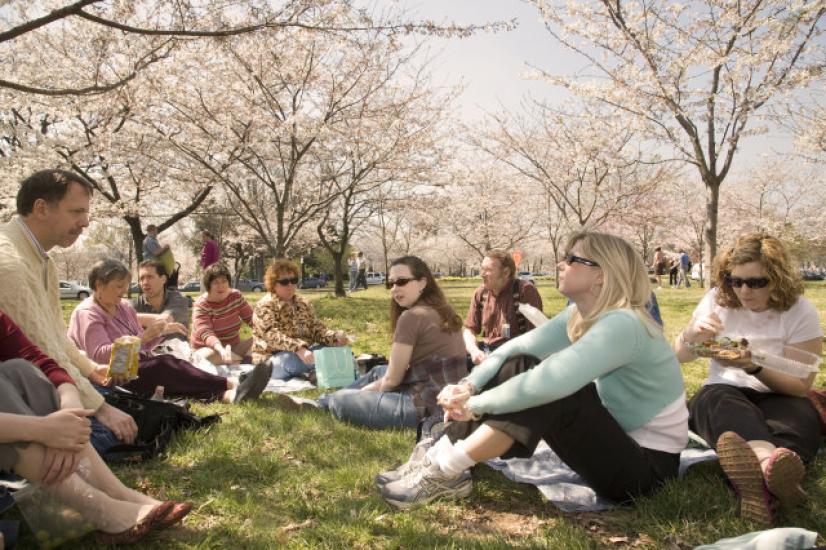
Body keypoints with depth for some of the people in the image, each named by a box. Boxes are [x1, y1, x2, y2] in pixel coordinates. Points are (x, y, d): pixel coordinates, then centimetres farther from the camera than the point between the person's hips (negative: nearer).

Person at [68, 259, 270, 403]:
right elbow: (100, 355, -22)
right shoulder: (87, 313, -8)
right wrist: (144, 337, -26)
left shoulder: (123, 307, 15)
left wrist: (159, 333, -3)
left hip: (136, 368, 7)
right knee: (164, 366, -31)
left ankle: (228, 395, -51)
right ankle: (232, 384, -44)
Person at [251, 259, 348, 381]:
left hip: (304, 353, 6)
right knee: (292, 360, -37)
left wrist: (335, 338, -18)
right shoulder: (264, 307, -10)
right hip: (273, 359, -6)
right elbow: (274, 337, -25)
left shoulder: (303, 303, 10)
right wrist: (298, 349, -42)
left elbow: (318, 329, 4)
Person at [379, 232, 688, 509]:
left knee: (543, 389, -28)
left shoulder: (621, 325, -28)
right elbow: (515, 348, -4)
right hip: (615, 440, 8)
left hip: (646, 466, -8)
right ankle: (440, 460, -6)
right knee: (517, 367, -5)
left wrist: (475, 404, -25)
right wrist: (468, 386, -20)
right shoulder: (580, 315, 1)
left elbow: (546, 383, -38)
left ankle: (445, 473, -16)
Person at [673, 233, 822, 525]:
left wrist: (755, 368, -25)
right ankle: (769, 459, -68)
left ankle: (759, 476, -69)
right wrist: (691, 335, -18)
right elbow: (678, 356, 7)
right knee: (718, 400, -36)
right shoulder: (717, 300, -1)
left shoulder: (801, 312, -6)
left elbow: (801, 386, -5)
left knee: (800, 414, -36)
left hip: (777, 400, 0)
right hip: (724, 394, 1)